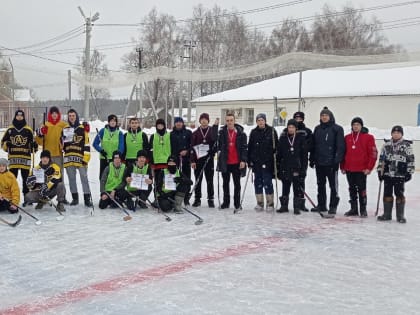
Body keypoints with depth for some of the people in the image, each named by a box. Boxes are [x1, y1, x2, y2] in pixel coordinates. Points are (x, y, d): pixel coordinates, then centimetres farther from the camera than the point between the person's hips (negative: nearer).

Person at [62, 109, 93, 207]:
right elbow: (62, 143, 19)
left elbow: (86, 144, -2)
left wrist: (86, 157, -9)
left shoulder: (83, 128, 2)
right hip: (69, 157, 4)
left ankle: (87, 198, 0)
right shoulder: (65, 129, 12)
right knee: (71, 179, 8)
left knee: (84, 178, -4)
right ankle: (75, 198, 18)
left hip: (80, 157, -3)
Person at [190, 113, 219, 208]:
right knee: (198, 180, 6)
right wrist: (192, 160, -2)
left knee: (210, 180, 2)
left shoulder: (212, 131, 5)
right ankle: (197, 199, 14)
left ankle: (210, 199, 9)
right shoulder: (195, 133, 7)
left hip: (209, 159, -1)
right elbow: (192, 147, 5)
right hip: (198, 159, 1)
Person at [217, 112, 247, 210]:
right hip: (225, 162, 2)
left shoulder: (240, 133, -3)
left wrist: (243, 160, -10)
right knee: (225, 183, 12)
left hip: (237, 163, -2)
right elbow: (219, 146, 3)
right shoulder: (222, 132, 2)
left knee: (237, 183, 8)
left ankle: (237, 203, 15)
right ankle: (226, 202, 23)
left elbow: (244, 148, -4)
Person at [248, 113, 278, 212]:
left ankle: (270, 204, 6)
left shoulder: (271, 131, -1)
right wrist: (249, 160, 7)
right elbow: (250, 147, 11)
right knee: (258, 182, 8)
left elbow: (276, 146, 0)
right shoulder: (254, 132, 7)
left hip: (267, 163, -4)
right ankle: (260, 203, 18)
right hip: (256, 162, 4)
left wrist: (276, 160, -5)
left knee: (267, 183, -5)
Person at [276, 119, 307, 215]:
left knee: (297, 188, 1)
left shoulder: (301, 138, -1)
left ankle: (297, 207, 8)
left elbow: (304, 154, -1)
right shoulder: (283, 138, 5)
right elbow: (279, 154, 8)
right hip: (285, 167, 3)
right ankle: (284, 206, 19)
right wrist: (278, 168, 5)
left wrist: (303, 168, -6)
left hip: (297, 167, -2)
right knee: (285, 188, 10)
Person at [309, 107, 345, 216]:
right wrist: (312, 159, 12)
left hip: (331, 163, -6)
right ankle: (321, 205, 24)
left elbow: (340, 146, -10)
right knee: (320, 184, 14)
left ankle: (333, 206, 5)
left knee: (333, 185, 0)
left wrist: (337, 160, -16)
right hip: (319, 162, 6)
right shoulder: (317, 129, 12)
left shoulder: (337, 129, -6)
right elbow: (314, 145, 16)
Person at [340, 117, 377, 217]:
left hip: (362, 170, -4)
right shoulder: (347, 138, 10)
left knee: (361, 190, 0)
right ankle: (353, 209, 20)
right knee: (352, 190, 11)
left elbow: (373, 153, -7)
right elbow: (343, 152, 13)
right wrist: (342, 167, 9)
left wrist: (369, 167, -11)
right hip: (349, 169, 5)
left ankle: (363, 210, 9)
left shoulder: (368, 137, -3)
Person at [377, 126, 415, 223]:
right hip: (387, 174, 3)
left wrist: (409, 172, -5)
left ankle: (400, 215, 9)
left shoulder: (407, 145, -3)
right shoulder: (386, 145, 7)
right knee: (387, 194, 8)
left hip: (400, 175, -3)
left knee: (399, 195, 0)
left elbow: (411, 159, -2)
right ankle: (387, 214, 18)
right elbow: (381, 158, 12)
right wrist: (380, 171, 8)